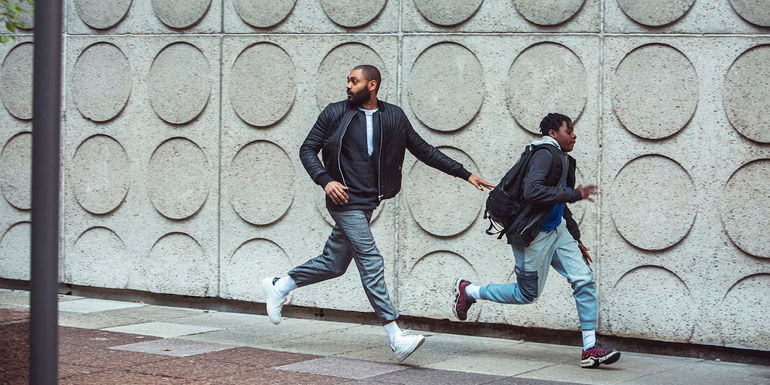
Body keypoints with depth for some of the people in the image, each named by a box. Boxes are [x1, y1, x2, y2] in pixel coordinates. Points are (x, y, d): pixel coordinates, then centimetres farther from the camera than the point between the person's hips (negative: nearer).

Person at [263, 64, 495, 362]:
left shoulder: (394, 117, 7)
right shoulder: (335, 113, -1)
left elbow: (423, 150, 11)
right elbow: (308, 149, 2)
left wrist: (465, 174, 8)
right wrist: (325, 180, -15)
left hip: (368, 201, 5)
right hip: (345, 200, -5)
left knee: (334, 263, 10)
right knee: (371, 262, -12)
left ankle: (278, 286, 31)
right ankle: (397, 339, -15)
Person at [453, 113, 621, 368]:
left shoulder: (563, 160, 15)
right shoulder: (545, 154, -16)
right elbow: (532, 191, -30)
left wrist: (576, 240, 21)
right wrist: (575, 194, -24)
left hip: (556, 230, 9)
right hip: (534, 234, -9)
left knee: (584, 280, -4)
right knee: (527, 294, 3)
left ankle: (590, 349, -2)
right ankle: (468, 291, 23)